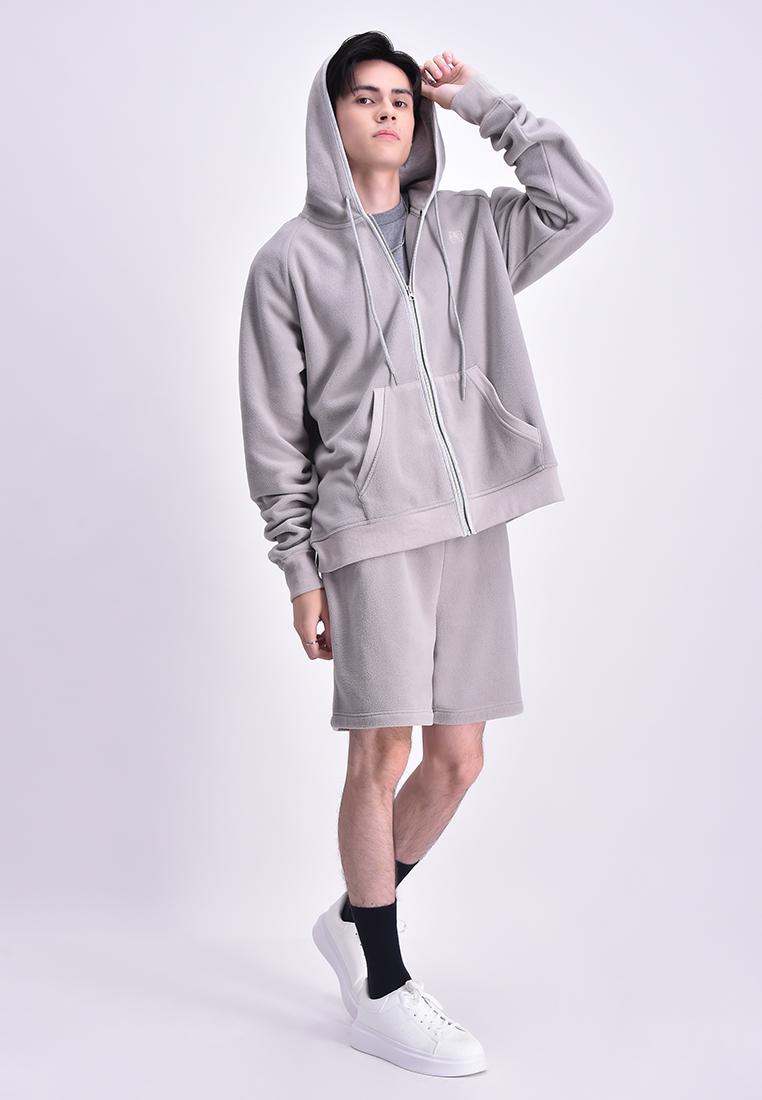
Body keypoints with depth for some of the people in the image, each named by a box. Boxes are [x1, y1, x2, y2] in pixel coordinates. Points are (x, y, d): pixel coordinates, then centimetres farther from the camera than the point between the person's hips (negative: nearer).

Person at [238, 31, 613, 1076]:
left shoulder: (468, 229, 15)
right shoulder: (292, 258, 3)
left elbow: (584, 200, 7)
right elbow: (274, 430, 1)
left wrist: (485, 103, 8)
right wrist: (301, 569, -3)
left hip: (473, 521, 5)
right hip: (372, 526, -4)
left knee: (457, 761, 7)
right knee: (382, 756, -2)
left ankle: (353, 920, 31)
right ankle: (382, 991, 15)